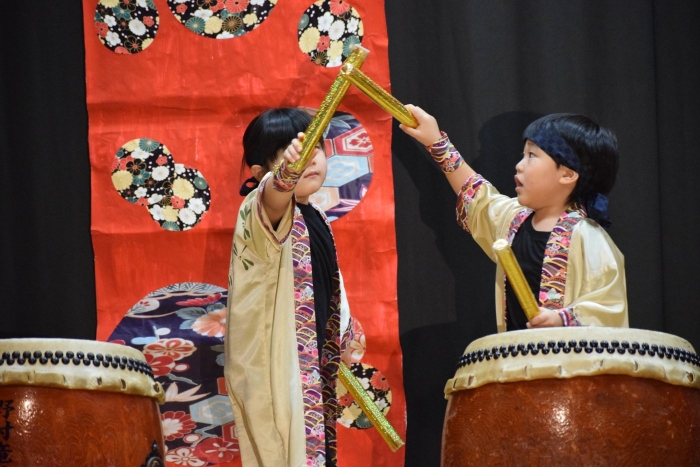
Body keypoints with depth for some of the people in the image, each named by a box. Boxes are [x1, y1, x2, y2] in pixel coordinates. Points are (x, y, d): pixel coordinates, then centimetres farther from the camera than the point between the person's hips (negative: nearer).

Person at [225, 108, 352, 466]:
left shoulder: (315, 220, 15)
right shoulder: (261, 210, -12)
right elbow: (273, 194, -37)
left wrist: (340, 350, 28)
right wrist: (287, 172, -58)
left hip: (313, 365, 9)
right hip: (274, 367, -9)